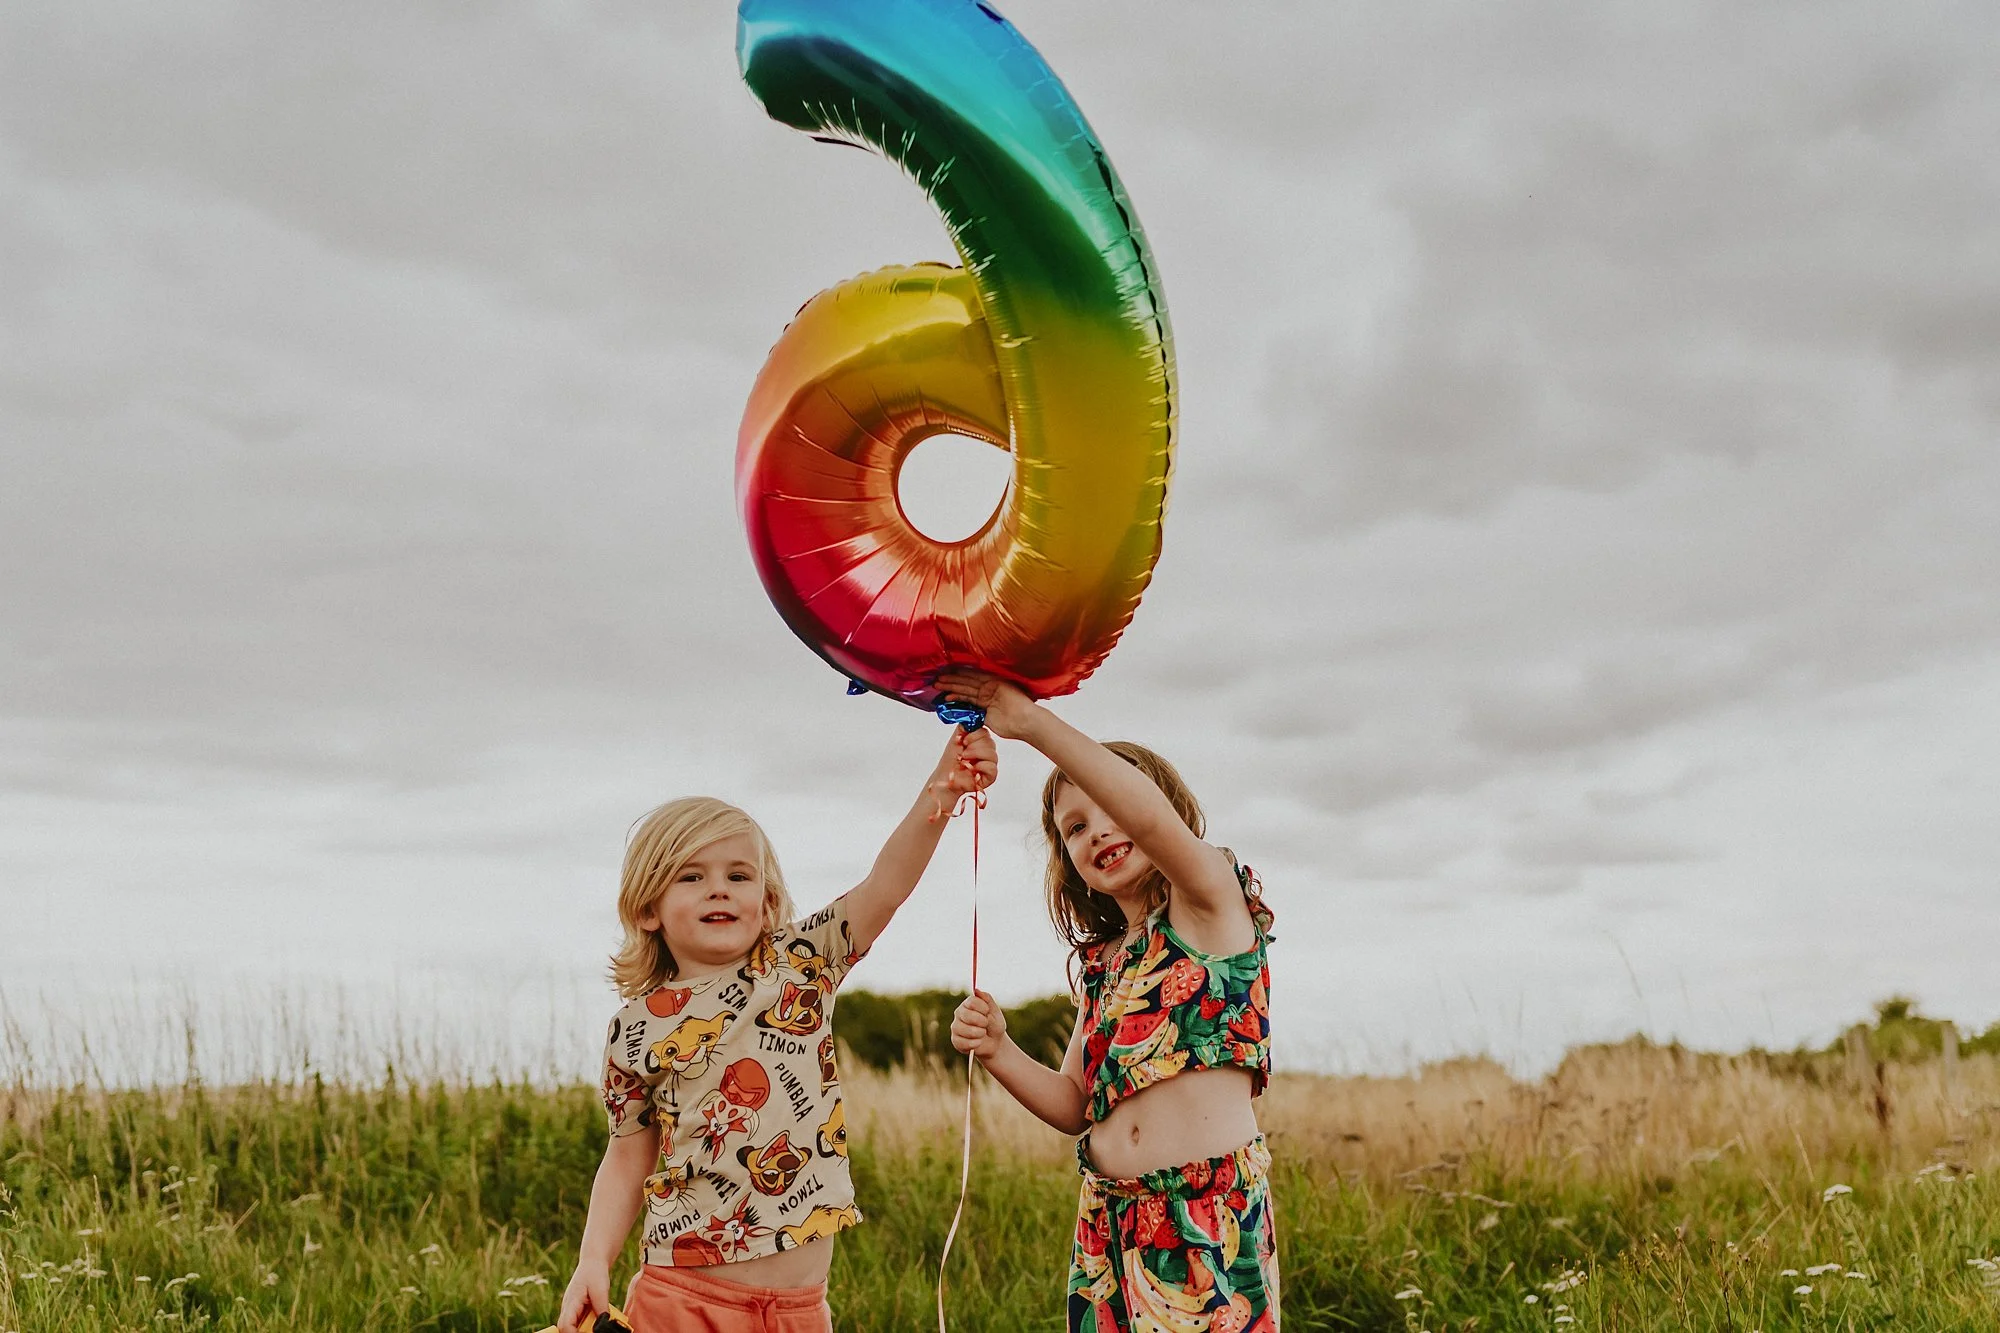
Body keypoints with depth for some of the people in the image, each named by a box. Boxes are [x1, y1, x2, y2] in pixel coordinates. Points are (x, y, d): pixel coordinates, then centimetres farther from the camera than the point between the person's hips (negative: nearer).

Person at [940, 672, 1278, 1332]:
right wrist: (1000, 1053, -4)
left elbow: (1151, 814, -23)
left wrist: (1030, 720, -24)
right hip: (1109, 1221, 6)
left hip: (1212, 1214, -6)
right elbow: (1077, 1107, 14)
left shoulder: (1211, 903, -2)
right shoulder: (1101, 961, 17)